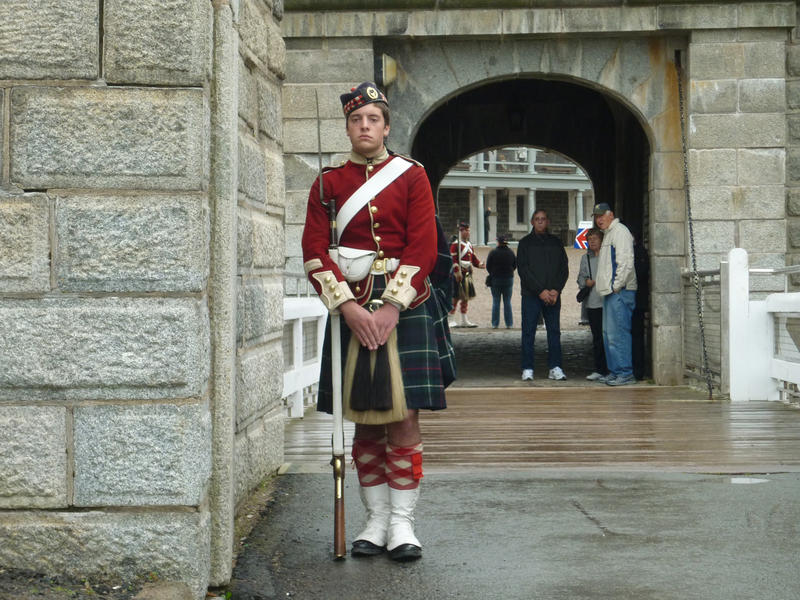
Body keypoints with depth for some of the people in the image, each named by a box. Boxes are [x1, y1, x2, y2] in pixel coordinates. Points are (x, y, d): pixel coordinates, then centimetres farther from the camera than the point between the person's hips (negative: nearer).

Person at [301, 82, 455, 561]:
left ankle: (402, 523, 3)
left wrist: (392, 306, -12)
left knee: (404, 418, -4)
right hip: (352, 310, 2)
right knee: (365, 421, 5)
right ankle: (376, 521, 13)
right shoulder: (327, 183, 8)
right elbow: (315, 252, 1)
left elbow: (424, 247, -3)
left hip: (405, 307, -1)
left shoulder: (412, 175, 5)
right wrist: (349, 307, -11)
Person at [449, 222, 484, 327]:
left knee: (466, 297, 11)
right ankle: (451, 320, -3)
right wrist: (457, 272, -22)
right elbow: (453, 259, -15)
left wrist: (480, 264, 2)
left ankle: (464, 320, 17)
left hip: (468, 274, 8)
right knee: (455, 298, -7)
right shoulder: (455, 245, -9)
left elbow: (473, 258, 20)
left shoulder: (469, 245, 17)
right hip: (458, 275, -8)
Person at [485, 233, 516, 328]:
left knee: (496, 302, 5)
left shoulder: (493, 252, -9)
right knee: (507, 302, 7)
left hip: (495, 279, -2)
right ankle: (509, 324, 6)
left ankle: (495, 324, 5)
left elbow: (488, 266, -5)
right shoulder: (511, 252, -2)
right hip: (508, 279, 2)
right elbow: (515, 265, 6)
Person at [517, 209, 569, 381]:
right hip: (531, 295, -2)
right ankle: (527, 369, 2)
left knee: (554, 331, 2)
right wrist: (540, 291, -13)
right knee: (529, 332, -2)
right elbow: (523, 270, -5)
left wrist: (556, 290, -7)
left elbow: (564, 268, 9)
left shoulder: (556, 243, 12)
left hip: (553, 295, 2)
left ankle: (555, 367, 7)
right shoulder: (525, 243, 4)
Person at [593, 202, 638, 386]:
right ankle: (614, 371, 17)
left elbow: (626, 262, -17)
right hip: (610, 292, 10)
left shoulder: (619, 231, -8)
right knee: (608, 333, 12)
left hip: (620, 292, -10)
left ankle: (625, 373, -10)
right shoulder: (608, 234, 23)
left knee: (617, 333, -12)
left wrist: (616, 286, -17)